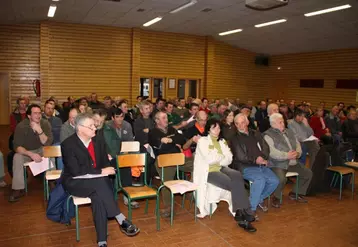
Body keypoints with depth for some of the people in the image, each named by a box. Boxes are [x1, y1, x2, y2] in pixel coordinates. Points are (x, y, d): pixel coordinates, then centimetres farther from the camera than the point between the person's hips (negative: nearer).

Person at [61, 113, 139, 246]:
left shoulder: (98, 141, 3)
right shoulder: (68, 144, -14)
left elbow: (105, 163, 9)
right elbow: (76, 171, -21)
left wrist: (107, 170, -15)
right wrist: (101, 171, -23)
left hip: (96, 181, 4)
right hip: (75, 183, -4)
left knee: (98, 196, -31)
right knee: (99, 183, -34)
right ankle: (121, 220, -29)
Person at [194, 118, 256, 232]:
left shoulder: (222, 141, 17)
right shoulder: (202, 140, -2)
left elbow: (229, 159, 7)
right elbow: (209, 159, -14)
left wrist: (216, 159, -10)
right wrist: (221, 156, 0)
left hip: (222, 168, 5)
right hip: (208, 171, -5)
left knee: (237, 175, -29)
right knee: (235, 184, -28)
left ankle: (241, 213, -28)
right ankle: (244, 214, -19)